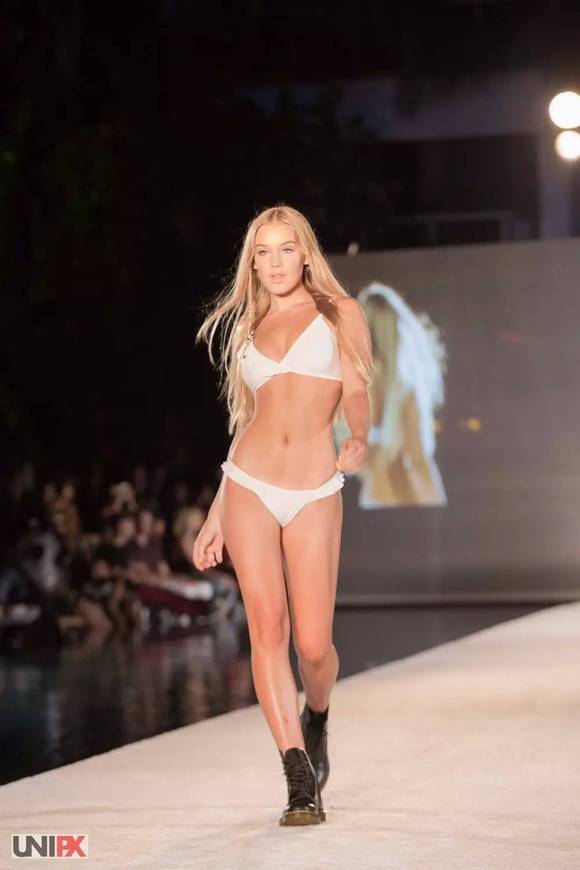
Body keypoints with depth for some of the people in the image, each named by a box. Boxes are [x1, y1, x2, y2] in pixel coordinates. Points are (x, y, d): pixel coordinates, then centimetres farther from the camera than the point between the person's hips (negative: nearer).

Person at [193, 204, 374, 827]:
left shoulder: (339, 313, 8)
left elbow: (358, 393, -1)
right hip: (249, 488, 2)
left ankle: (315, 720, 30)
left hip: (314, 495, -2)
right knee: (267, 629, -9)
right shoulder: (249, 329, 16)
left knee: (313, 644, -5)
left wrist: (359, 437, -21)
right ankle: (301, 783, -7)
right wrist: (215, 517, 15)